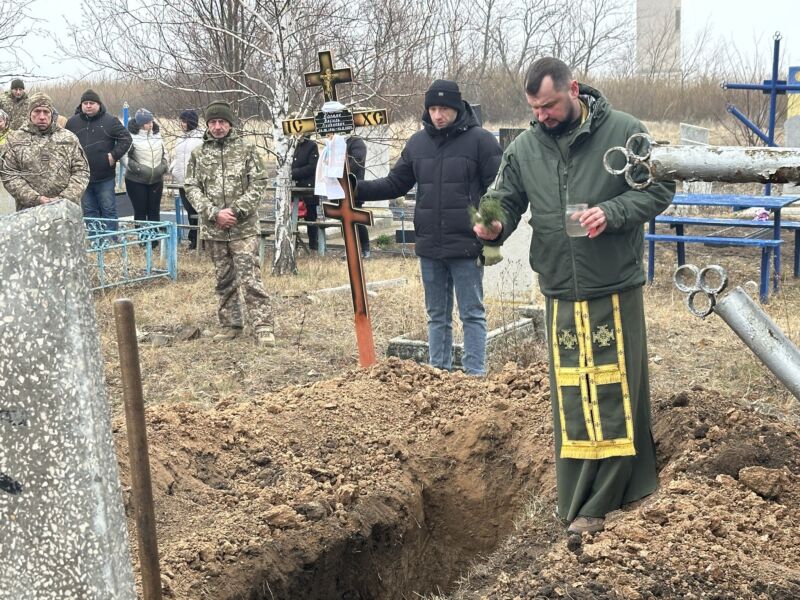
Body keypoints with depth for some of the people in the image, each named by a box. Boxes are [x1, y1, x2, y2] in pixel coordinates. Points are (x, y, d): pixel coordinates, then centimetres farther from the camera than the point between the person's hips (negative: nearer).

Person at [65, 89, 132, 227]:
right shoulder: (72, 122, 7)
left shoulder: (110, 121, 0)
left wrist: (114, 155, -9)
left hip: (105, 178, -3)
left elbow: (126, 139, 0)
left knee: (109, 210, 3)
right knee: (88, 211, 10)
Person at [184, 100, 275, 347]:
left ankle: (263, 327, -8)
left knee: (250, 278, -9)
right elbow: (191, 188, 2)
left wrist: (235, 210, -13)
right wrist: (214, 213, -11)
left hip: (243, 227, -3)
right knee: (224, 280, 12)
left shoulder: (247, 150, 1)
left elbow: (259, 184, -3)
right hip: (213, 229, 3)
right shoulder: (198, 154, 7)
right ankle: (230, 324, 22)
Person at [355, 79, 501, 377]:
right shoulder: (417, 142, 8)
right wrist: (357, 189, -1)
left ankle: (475, 374, 8)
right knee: (437, 316, 14)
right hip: (429, 247, 5)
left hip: (466, 247, -5)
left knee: (472, 314, 3)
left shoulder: (480, 140, -6)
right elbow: (395, 184, 13)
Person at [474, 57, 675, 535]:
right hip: (561, 297, 3)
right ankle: (582, 506, 18)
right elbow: (506, 200, 9)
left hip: (617, 291, -3)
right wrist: (494, 226, -14)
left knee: (617, 391, 2)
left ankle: (601, 500, 13)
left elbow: (660, 188, -3)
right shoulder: (524, 149, 4)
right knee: (573, 398, 8)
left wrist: (612, 212, -19)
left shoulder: (623, 131, -5)